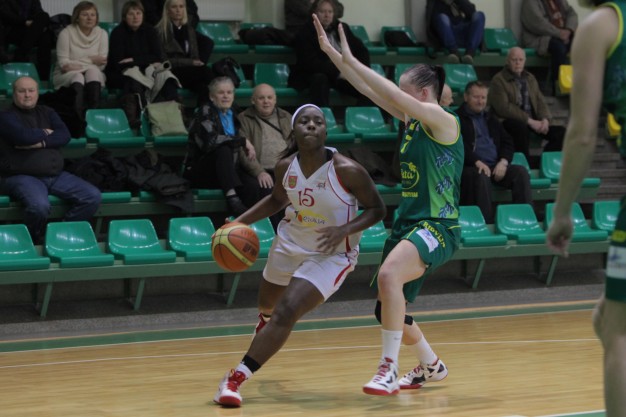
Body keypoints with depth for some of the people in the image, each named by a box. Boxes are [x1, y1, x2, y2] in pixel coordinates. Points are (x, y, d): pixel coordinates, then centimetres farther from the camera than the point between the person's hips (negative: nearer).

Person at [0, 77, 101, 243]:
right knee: (39, 205, -38)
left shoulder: (47, 113, 17)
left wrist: (41, 143, -13)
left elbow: (65, 135, 1)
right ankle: (31, 243, -10)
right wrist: (45, 133, -1)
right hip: (21, 176, -6)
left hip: (56, 175, 7)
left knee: (93, 196, -10)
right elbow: (24, 137, -20)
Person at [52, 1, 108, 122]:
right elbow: (63, 64, -10)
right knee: (78, 76, -36)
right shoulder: (66, 33, -4)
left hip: (94, 77, 2)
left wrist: (74, 65, -15)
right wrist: (91, 60, -12)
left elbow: (101, 65, -5)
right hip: (66, 77, -2)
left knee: (92, 71, -33)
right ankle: (78, 117, -55)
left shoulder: (102, 34, 3)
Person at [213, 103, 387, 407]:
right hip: (290, 243, 6)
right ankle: (268, 323, 67)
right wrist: (239, 222, -1)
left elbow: (377, 209, -14)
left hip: (331, 254, -6)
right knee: (267, 305, 27)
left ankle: (236, 379, -18)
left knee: (285, 313, -22)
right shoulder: (286, 166, -11)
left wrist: (345, 229, -31)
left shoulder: (347, 170, -25)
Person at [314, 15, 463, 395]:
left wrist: (351, 60, -20)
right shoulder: (411, 120, 12)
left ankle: (389, 369, -31)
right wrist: (330, 51, 5)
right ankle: (431, 367, 38)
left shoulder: (443, 120, -11)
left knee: (389, 275, -35)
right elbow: (369, 89, 11)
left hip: (438, 227, -10)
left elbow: (395, 94, -24)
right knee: (390, 310, 13)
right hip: (409, 223, 10)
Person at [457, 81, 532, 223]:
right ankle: (485, 222, -40)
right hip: (470, 167, -6)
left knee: (521, 172, -20)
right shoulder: (457, 119, 6)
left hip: (496, 166, 6)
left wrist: (503, 162, -1)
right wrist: (477, 162, -21)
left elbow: (507, 142, 20)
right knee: (481, 176, -38)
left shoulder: (490, 119, 27)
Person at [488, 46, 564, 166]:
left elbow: (540, 101, 15)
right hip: (509, 122, -7)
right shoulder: (498, 80, -4)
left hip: (533, 122, 7)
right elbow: (504, 107, -15)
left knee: (560, 132, -10)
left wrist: (545, 119, -8)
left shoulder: (530, 78, 20)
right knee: (522, 127, -40)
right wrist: (529, 120, -19)